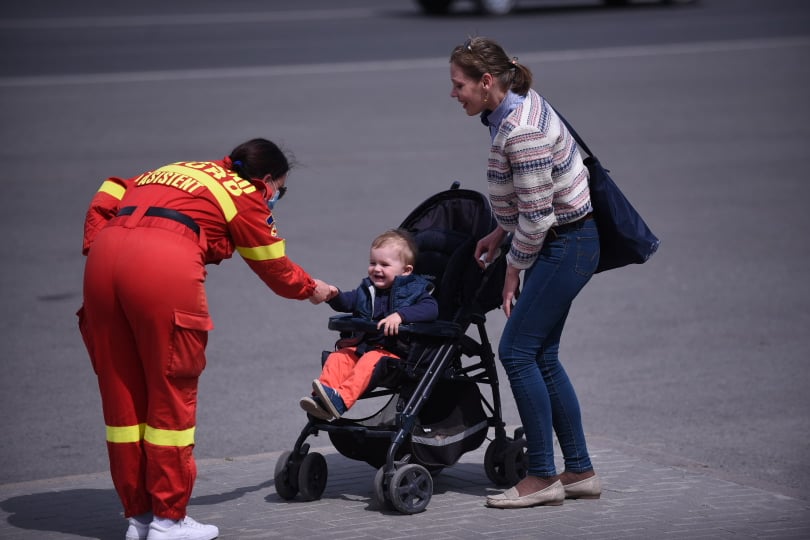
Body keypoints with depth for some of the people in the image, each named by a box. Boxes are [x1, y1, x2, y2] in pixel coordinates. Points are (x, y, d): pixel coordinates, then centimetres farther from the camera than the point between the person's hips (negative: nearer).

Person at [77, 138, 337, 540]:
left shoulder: (177, 172, 34)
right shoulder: (246, 196, 17)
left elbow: (105, 199, 24)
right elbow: (275, 268, 26)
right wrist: (313, 289, 44)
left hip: (104, 252, 6)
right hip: (166, 264, -6)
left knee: (121, 391, 12)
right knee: (171, 390, 5)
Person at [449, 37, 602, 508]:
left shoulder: (520, 131, -25)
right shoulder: (519, 106, 6)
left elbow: (536, 216, -23)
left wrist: (515, 268, -11)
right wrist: (500, 233, 14)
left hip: (564, 247, -10)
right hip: (564, 243, 10)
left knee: (517, 351, -7)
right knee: (542, 356, 11)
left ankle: (543, 477, 0)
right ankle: (581, 472, 16)